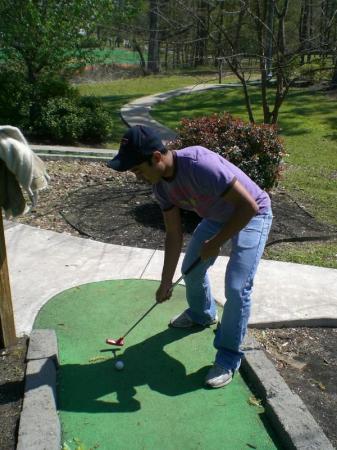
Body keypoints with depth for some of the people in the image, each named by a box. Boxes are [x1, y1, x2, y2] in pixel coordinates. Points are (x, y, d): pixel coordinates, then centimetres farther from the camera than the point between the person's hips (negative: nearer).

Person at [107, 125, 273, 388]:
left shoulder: (200, 164, -39)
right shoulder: (161, 185, -13)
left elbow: (249, 206, -34)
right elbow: (174, 234, -3)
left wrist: (216, 243, -24)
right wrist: (166, 282, -1)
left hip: (251, 216, -7)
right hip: (217, 217, 8)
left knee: (237, 287, -15)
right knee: (191, 268, 15)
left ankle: (229, 358, 5)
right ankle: (203, 314, 46)